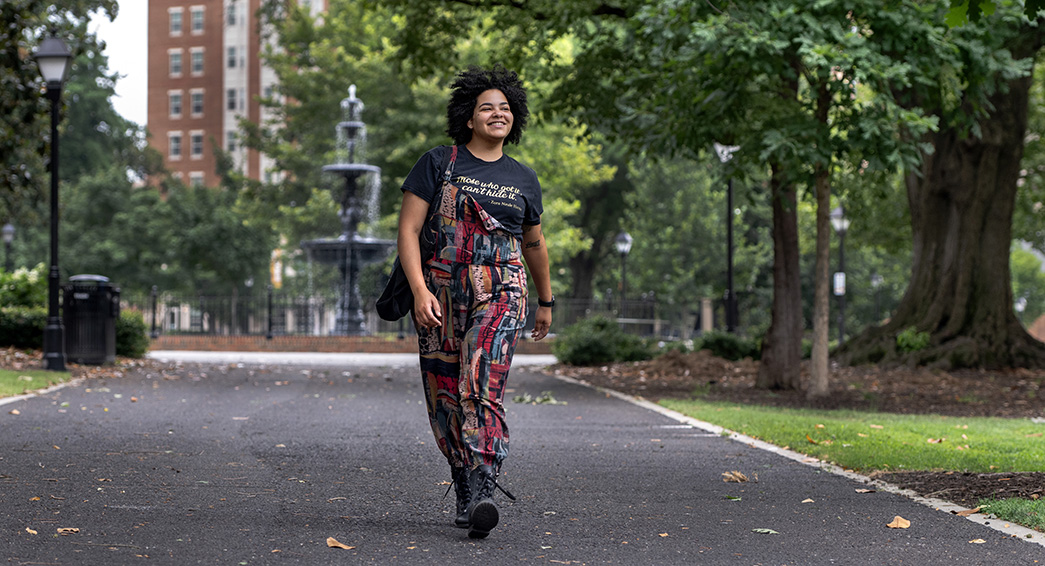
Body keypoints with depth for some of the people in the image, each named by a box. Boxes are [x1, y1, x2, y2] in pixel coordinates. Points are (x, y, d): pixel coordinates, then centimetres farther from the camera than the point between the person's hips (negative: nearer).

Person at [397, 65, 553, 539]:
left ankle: (483, 495, -29)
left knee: (483, 390, -19)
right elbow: (408, 230, -3)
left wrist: (546, 301, 34)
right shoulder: (437, 164, 4)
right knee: (445, 400, 3)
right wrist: (419, 290, -15)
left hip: (500, 293, 0)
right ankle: (465, 494, 18)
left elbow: (534, 243, 27)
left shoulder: (523, 180, 13)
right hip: (439, 294, 0)